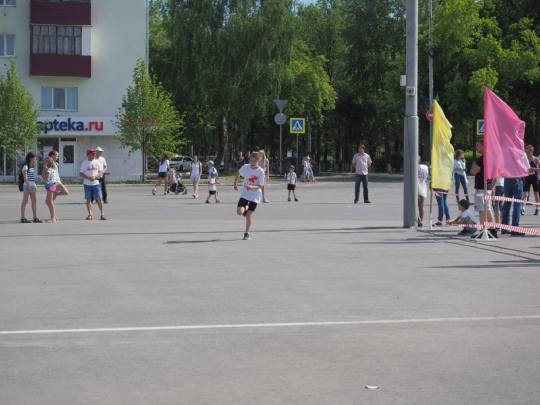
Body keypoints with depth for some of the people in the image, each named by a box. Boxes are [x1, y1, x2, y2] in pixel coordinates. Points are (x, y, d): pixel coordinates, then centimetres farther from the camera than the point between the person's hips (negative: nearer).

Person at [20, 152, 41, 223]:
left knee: (34, 201, 6)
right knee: (25, 201, -5)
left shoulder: (32, 167, 16)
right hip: (27, 185, -8)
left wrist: (34, 186, 18)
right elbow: (25, 177, -17)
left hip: (32, 186, 8)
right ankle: (23, 218, -3)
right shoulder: (26, 166, -9)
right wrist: (28, 185, -23)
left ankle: (35, 218, 8)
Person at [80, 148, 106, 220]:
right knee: (88, 199, 4)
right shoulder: (84, 163, 1)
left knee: (99, 198, -5)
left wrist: (95, 177, -14)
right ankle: (90, 214, 11)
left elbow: (101, 171, 3)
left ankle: (102, 214, -2)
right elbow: (81, 173, 1)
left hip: (96, 183, 0)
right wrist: (88, 177, -15)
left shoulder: (97, 162, 4)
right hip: (87, 184, 0)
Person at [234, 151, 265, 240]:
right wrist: (235, 183, 8)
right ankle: (246, 208, 23)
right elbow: (238, 173, 11)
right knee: (239, 212, -14)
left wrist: (252, 187, -35)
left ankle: (247, 233, 17)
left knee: (249, 214, 1)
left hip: (255, 195, -2)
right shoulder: (245, 167, -11)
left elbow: (260, 186, -17)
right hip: (245, 193, 2)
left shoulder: (261, 171, -17)